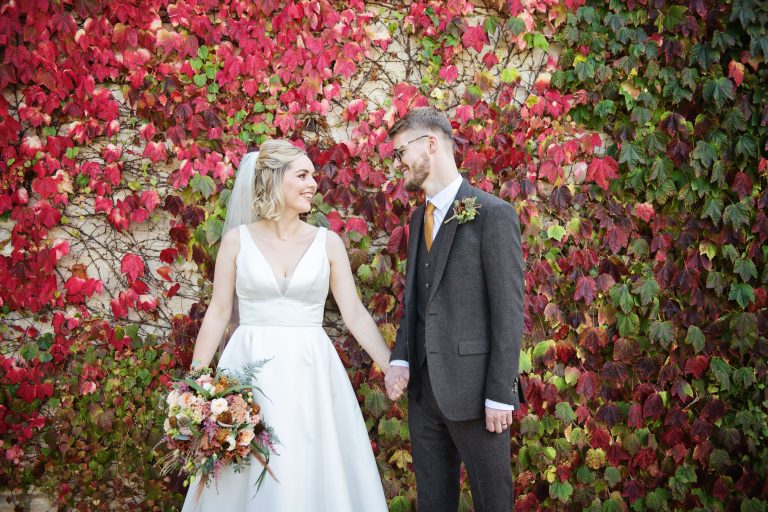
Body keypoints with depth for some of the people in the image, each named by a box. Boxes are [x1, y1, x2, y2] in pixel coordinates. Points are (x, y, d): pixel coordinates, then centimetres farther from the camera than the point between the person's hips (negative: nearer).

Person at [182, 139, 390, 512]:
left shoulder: (328, 242, 4)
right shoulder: (238, 239, 2)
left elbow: (355, 315, 3)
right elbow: (218, 314, 4)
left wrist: (394, 368, -5)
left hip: (309, 373, 1)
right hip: (251, 372, -1)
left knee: (314, 476, 2)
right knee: (248, 480, 2)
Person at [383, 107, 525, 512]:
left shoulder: (493, 214, -10)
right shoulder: (419, 218, 14)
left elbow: (509, 311, -12)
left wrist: (500, 395, -15)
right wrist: (400, 360, 1)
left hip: (473, 389, -7)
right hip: (424, 388, 7)